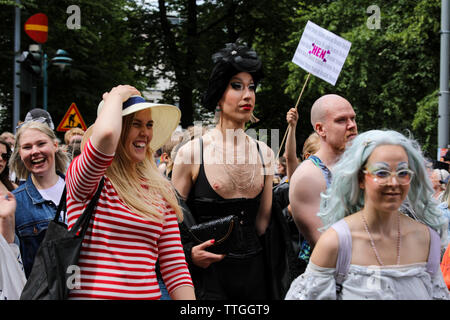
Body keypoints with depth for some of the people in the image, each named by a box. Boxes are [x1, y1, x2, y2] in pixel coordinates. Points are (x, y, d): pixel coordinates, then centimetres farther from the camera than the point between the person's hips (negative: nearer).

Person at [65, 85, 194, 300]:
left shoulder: (161, 191, 6)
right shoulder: (82, 176, -8)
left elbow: (174, 266, 5)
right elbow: (106, 133, -29)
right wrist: (117, 95, -11)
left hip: (149, 294, 5)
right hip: (92, 294, -5)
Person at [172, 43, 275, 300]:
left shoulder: (264, 153, 6)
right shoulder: (192, 153, -6)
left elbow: (262, 222, 10)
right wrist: (190, 253, -15)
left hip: (253, 269, 4)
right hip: (208, 272, -4)